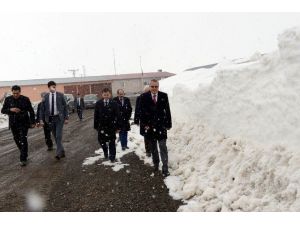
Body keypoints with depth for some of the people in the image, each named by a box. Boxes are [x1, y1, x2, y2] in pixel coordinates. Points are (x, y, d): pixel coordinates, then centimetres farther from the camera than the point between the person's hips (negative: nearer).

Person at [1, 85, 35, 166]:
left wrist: (32, 122, -1)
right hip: (13, 124, 3)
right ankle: (24, 153, 31)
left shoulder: (25, 99, -6)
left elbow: (31, 111, 0)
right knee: (17, 140, 10)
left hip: (23, 123, -3)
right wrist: (10, 109, -19)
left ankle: (23, 159, -2)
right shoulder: (8, 99, 0)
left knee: (23, 140, -8)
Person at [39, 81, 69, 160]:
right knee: (55, 137, 9)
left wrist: (66, 118, -2)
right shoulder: (46, 96, 2)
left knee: (58, 135, -12)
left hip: (59, 118, -3)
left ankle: (58, 153, -9)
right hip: (50, 118, 3)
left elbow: (65, 106, 1)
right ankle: (62, 152, 21)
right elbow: (42, 108, 5)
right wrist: (41, 119, -1)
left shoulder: (60, 95, -3)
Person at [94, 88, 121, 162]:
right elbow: (96, 116, 3)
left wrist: (118, 126, -6)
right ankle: (105, 151, 37)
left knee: (112, 142, 5)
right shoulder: (98, 103, 0)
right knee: (101, 140, 7)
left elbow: (117, 115, -4)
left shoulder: (114, 103, -4)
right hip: (101, 126, 2)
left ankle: (112, 157, 18)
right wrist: (96, 126, 1)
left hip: (111, 126, -1)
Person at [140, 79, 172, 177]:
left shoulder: (164, 96, -1)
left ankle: (165, 168, 5)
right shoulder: (144, 97, -2)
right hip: (149, 126, 1)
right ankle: (155, 164, 31)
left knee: (163, 148, -1)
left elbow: (167, 110, 2)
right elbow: (142, 112, -2)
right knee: (153, 148, 15)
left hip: (161, 125, -1)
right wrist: (144, 124, -8)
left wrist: (168, 124, 0)